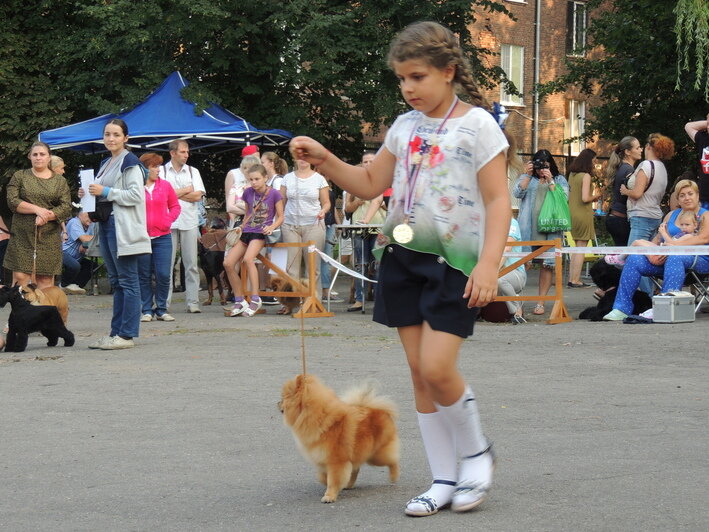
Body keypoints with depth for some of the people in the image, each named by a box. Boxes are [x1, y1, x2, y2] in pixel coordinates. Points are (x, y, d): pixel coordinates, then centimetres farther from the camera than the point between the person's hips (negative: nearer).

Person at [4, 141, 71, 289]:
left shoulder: (60, 181, 12)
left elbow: (66, 208, 2)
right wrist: (37, 209, -12)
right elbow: (12, 201, -2)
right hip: (22, 236, -1)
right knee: (20, 277, -9)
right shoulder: (19, 176, 10)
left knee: (46, 279, -4)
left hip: (49, 237, 1)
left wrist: (46, 217, -13)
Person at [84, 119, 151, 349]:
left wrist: (105, 192, -16)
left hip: (123, 226, -9)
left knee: (127, 281, -7)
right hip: (106, 224, 9)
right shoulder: (105, 164, 19)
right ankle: (116, 332, 14)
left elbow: (136, 195, -16)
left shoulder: (130, 163, -7)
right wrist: (89, 194, 7)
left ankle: (127, 335, -7)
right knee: (116, 282, 11)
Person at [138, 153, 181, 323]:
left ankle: (161, 309, 9)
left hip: (162, 237, 2)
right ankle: (146, 310, 12)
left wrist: (168, 221, 0)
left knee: (163, 275, -3)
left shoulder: (165, 185, 7)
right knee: (144, 275, 5)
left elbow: (175, 206, 14)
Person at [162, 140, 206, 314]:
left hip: (189, 221, 2)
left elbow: (198, 195, 1)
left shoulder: (193, 172, 14)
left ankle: (193, 302, 2)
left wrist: (174, 194, -3)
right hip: (168, 222, -2)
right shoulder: (162, 171, 6)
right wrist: (186, 191, -2)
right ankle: (164, 303, 0)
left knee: (191, 263, 0)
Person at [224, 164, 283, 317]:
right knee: (228, 263, -11)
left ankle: (255, 299, -27)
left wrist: (272, 227, -16)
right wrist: (241, 227, 11)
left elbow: (280, 217, 0)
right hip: (247, 232, 6)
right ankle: (239, 301, 1)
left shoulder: (274, 194, -4)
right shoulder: (248, 192, 9)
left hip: (261, 233, -6)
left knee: (248, 258, -32)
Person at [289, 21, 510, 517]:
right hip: (404, 254, 6)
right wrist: (323, 158, 4)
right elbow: (370, 184, 19)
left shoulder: (477, 125, -6)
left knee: (437, 367, -16)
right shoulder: (405, 126, 11)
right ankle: (445, 479, 13)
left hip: (454, 261, -6)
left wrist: (489, 265, -20)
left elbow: (498, 201, -10)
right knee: (419, 372, 5)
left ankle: (477, 453, 9)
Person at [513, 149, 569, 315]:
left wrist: (550, 181, -7)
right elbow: (518, 193, -2)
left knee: (547, 264, -1)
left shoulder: (559, 180, 13)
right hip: (529, 226, 0)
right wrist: (527, 174, -5)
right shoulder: (527, 178, 15)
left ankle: (541, 302, 4)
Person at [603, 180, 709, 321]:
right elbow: (657, 239, 17)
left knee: (675, 257, -39)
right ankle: (622, 308, -19)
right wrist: (651, 253, -7)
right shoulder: (671, 215, 25)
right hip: (665, 258, 5)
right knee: (634, 259, -16)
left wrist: (676, 244, -23)